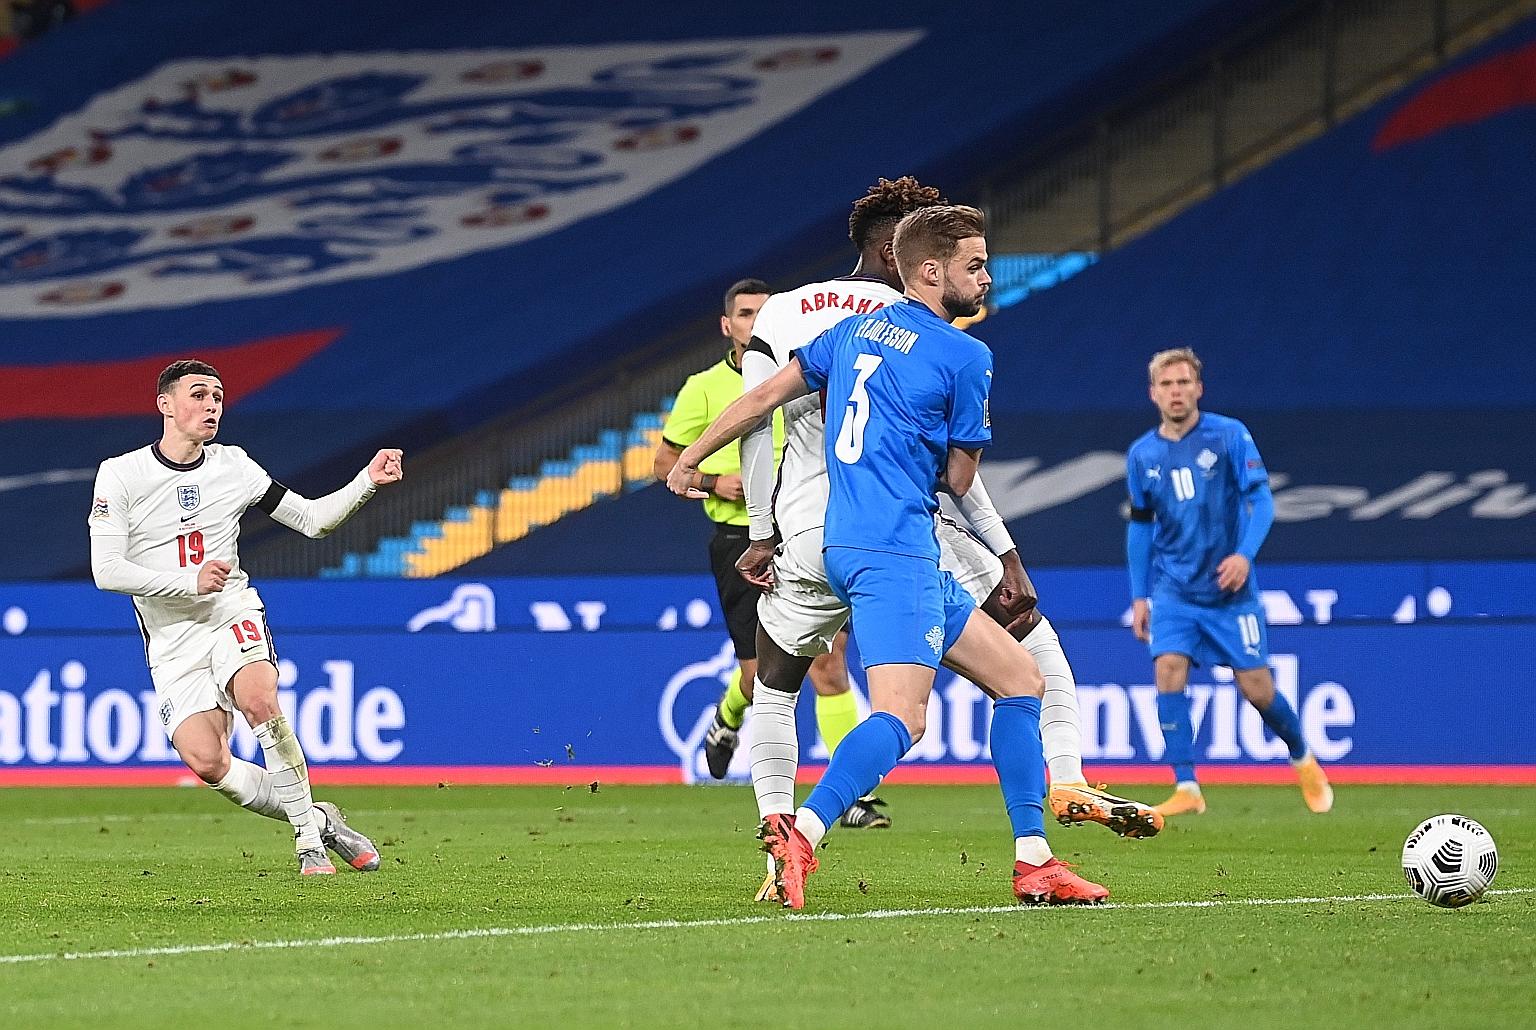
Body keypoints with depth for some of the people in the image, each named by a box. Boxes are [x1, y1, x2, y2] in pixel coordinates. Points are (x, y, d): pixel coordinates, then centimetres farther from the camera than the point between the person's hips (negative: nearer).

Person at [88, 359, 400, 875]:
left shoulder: (232, 466, 5)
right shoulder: (121, 474, -4)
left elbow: (312, 519, 10)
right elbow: (106, 571, -10)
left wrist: (368, 481, -6)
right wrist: (190, 582, -19)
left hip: (233, 615, 1)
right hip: (173, 643, -1)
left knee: (259, 701, -31)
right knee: (205, 761, -20)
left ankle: (309, 839, -21)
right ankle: (318, 820, 0)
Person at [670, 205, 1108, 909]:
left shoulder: (859, 330, 16)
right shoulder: (964, 357, -5)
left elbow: (770, 391, 18)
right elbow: (959, 479, 1)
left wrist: (692, 457, 28)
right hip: (895, 551, -9)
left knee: (1019, 677, 14)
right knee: (901, 717, -22)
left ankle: (1032, 861, 11)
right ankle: (800, 834, -41)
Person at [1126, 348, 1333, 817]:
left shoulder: (1229, 435, -4)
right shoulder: (1142, 455, 6)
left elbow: (1261, 498, -7)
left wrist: (1244, 554, -23)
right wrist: (1139, 595, 12)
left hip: (1228, 588, -2)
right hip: (1173, 589, 2)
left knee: (1256, 687, 0)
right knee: (1169, 671, -17)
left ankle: (1303, 760, 28)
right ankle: (1187, 790, -14)